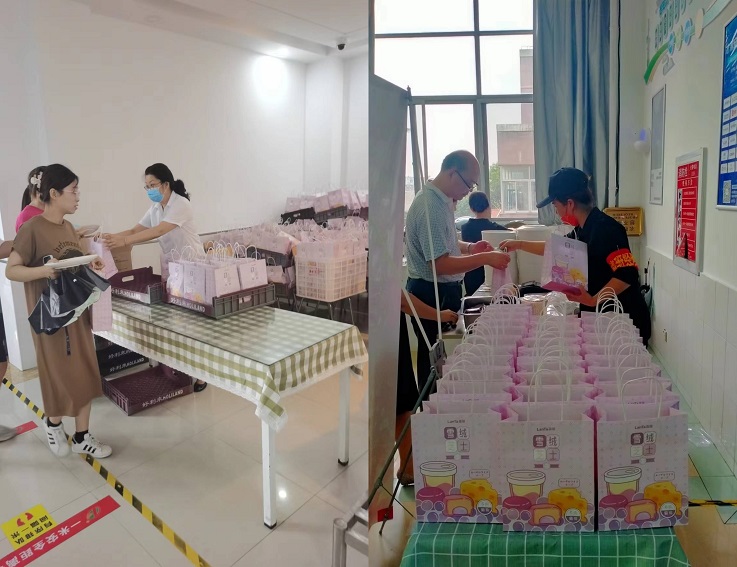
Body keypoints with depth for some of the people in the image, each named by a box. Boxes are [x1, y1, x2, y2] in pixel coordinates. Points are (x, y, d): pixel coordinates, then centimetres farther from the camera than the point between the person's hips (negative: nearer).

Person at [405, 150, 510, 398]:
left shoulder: (442, 201, 8)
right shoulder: (430, 207, -23)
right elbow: (441, 264, -27)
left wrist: (469, 247, 6)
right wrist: (486, 258, -23)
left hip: (445, 291, 10)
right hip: (433, 294, -10)